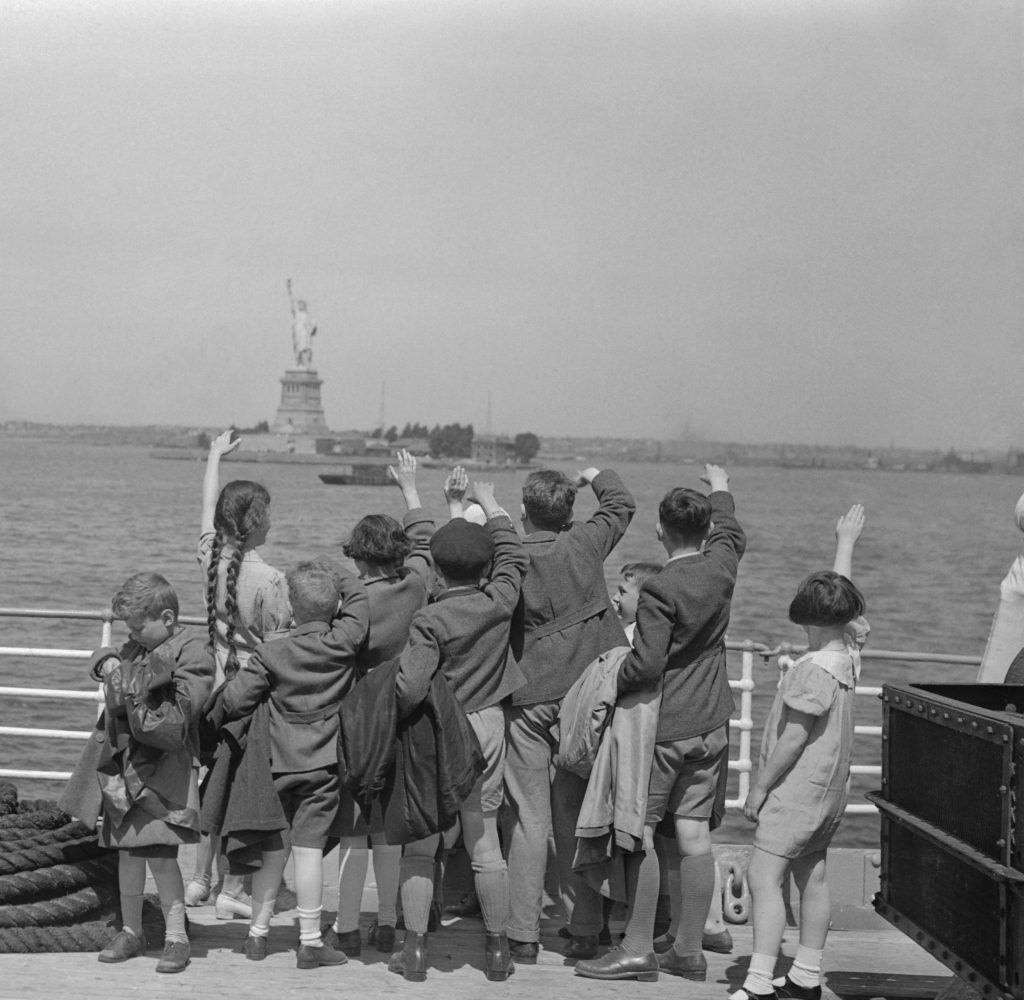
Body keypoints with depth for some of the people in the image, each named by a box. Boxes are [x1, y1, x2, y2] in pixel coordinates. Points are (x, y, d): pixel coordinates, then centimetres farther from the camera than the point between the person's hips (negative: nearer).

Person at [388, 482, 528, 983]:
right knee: (484, 843, 10)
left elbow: (409, 686, -25)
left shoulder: (430, 620, -16)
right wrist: (490, 505, 24)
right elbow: (513, 555, 14)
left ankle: (415, 949, 7)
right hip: (486, 731, 4)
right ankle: (497, 950, 16)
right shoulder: (499, 602, -6)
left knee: (419, 846, 6)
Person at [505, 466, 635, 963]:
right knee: (576, 817, 9)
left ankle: (523, 935, 3)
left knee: (528, 818, 2)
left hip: (526, 697, -2)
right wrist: (593, 474, 33)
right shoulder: (585, 542, -2)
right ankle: (583, 929, 12)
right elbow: (622, 503, 17)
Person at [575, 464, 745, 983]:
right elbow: (731, 534, 24)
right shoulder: (721, 568, 1)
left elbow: (646, 664, -23)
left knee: (640, 832, 1)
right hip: (710, 724, 6)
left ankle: (638, 949, 2)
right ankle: (689, 950, 14)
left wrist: (610, 681, -6)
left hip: (661, 725, -6)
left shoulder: (660, 589, -18)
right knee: (694, 834, 8)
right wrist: (719, 490, 41)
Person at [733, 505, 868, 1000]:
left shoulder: (812, 670, -19)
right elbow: (842, 590, 18)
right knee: (811, 876, 15)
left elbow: (792, 742, -18)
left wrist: (759, 788, -10)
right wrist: (846, 542, 30)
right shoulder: (848, 656, 3)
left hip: (798, 788, -9)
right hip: (829, 790, 9)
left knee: (763, 875, -13)